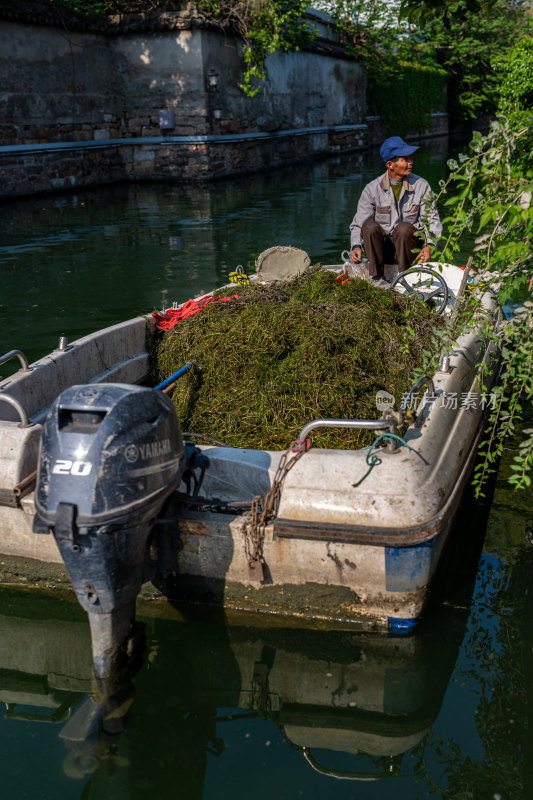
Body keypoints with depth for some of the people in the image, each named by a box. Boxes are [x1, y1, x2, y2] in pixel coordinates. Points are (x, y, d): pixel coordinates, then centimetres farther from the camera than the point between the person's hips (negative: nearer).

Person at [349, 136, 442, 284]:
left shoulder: (421, 185, 0)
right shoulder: (372, 189, -2)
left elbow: (432, 220, -2)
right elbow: (359, 223, -2)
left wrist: (428, 247, -20)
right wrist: (356, 246, -21)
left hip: (409, 248, 0)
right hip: (381, 249, 0)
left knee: (404, 227, -31)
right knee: (370, 226, -28)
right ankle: (377, 276, -22)